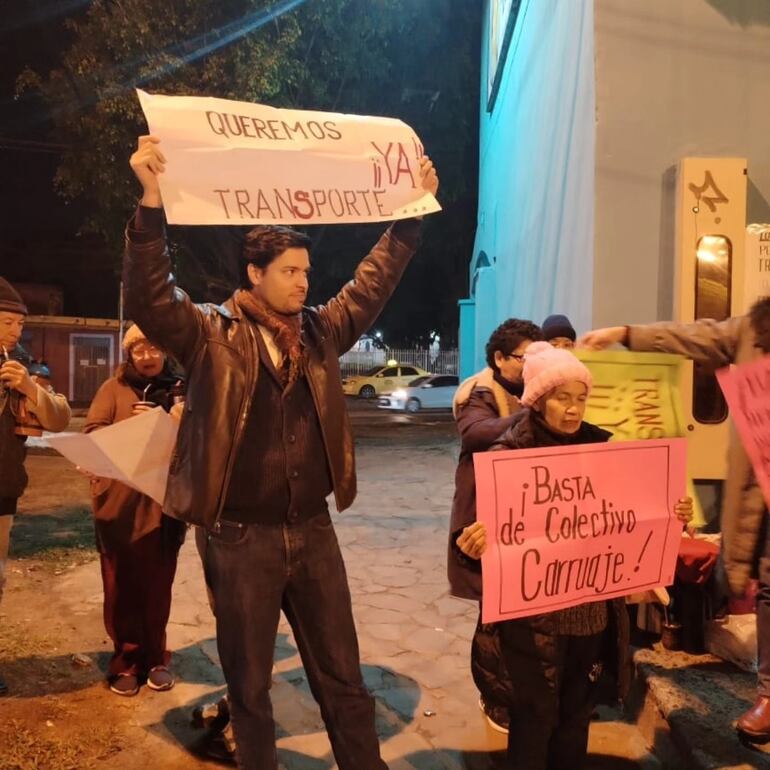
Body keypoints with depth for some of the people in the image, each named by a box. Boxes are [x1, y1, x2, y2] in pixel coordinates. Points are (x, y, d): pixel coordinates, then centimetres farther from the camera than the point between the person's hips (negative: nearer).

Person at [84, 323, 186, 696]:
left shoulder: (180, 389, 9)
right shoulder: (114, 387, 6)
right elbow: (92, 431, -3)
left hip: (163, 500, 1)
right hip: (118, 500, 0)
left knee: (157, 584, 8)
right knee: (121, 584, 6)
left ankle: (155, 657, 23)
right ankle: (126, 658, 21)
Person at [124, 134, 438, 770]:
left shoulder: (320, 332, 7)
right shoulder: (211, 335, -5)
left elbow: (373, 283, 11)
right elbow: (150, 300, -19)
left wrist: (412, 212, 6)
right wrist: (151, 200, -29)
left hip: (313, 531, 4)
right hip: (242, 538, -3)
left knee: (343, 677, 16)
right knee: (249, 684, 15)